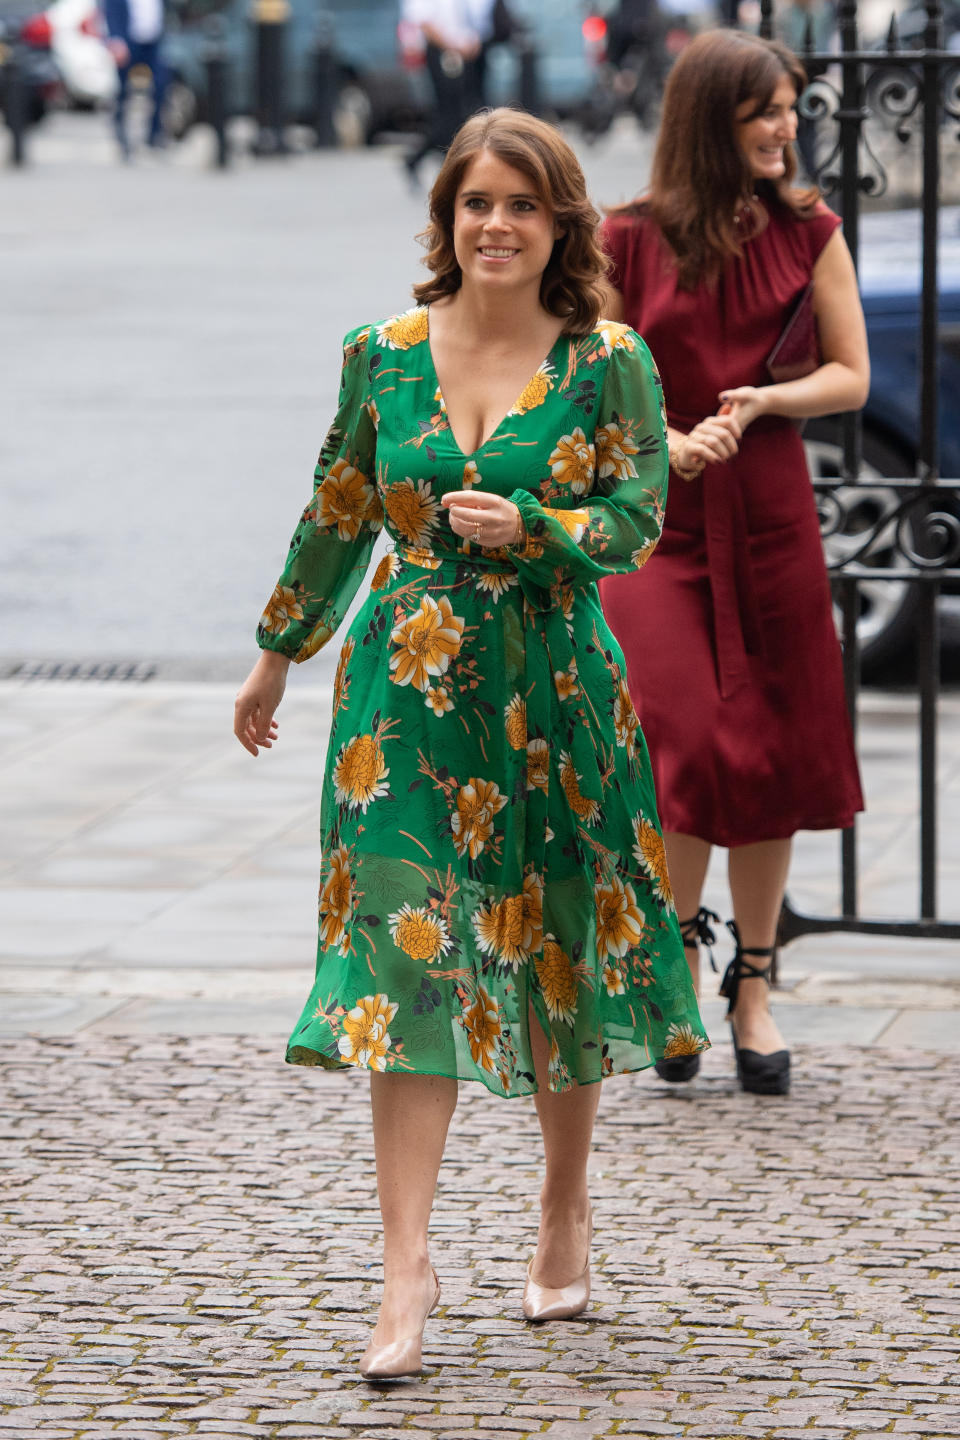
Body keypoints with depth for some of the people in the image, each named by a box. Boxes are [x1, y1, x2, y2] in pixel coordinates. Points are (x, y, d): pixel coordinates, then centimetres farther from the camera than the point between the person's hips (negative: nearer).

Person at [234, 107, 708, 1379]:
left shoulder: (608, 359, -3)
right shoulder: (384, 353, 3)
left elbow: (639, 519, -6)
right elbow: (338, 515, 14)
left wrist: (527, 529, -23)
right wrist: (278, 655, 20)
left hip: (554, 683, -1)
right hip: (407, 681, 1)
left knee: (561, 945, 9)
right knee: (407, 949, -8)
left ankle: (566, 1207, 32)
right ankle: (407, 1263, -11)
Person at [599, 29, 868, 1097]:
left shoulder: (809, 233, 4)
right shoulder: (629, 240, -1)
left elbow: (850, 376, 7)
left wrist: (762, 402, -11)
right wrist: (665, 444, -15)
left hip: (771, 518, 2)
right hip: (656, 525, -2)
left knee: (771, 756, 5)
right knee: (688, 747, -15)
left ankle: (752, 989, 20)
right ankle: (679, 948, 11)